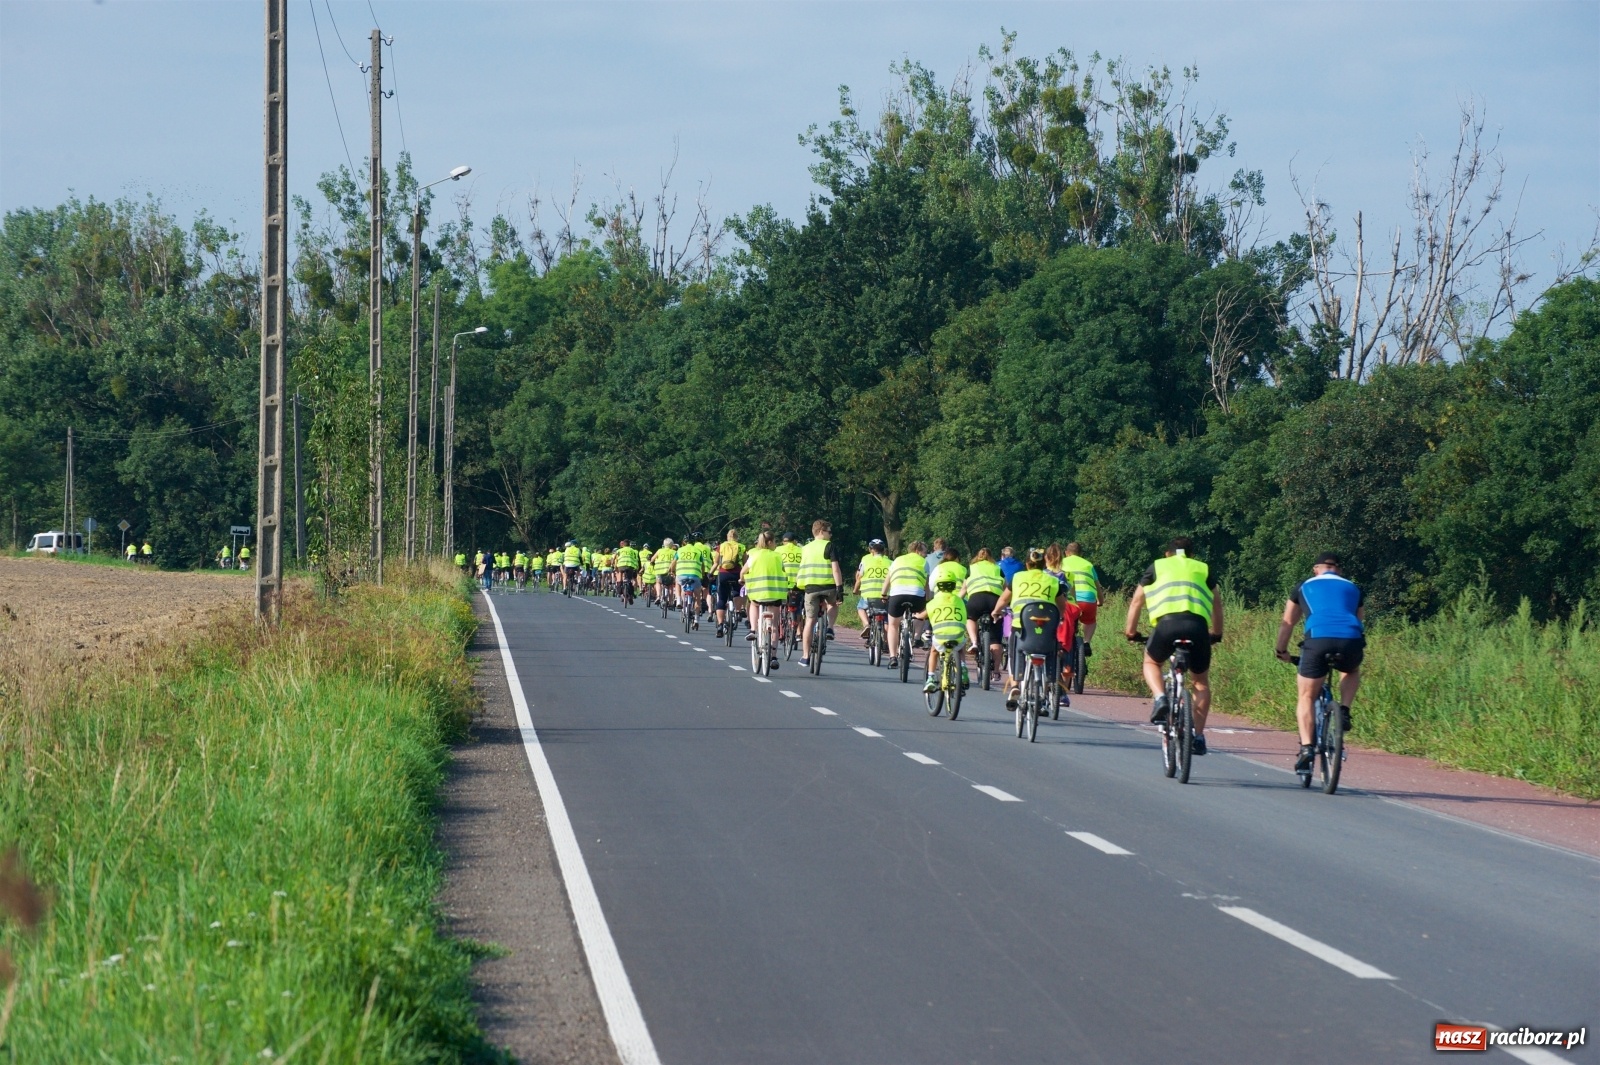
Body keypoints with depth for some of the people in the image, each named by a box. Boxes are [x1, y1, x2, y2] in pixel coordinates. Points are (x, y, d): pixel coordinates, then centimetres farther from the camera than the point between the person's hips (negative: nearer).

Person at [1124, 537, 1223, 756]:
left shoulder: (1157, 567, 26)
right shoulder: (1203, 569, 29)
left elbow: (1137, 600, 30)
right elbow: (1216, 604, 33)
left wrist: (1130, 630, 42)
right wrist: (1216, 633, 46)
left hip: (1167, 622, -1)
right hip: (1198, 625, 1)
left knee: (1151, 662, 27)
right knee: (1201, 682, 20)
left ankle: (1160, 698, -1)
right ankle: (1198, 736, 11)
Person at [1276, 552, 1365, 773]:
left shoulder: (1305, 587, 26)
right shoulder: (1353, 588, 29)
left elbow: (1287, 623, 30)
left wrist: (1282, 651, 43)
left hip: (1318, 640, -2)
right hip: (1351, 641, 2)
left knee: (1305, 697, 12)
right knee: (1352, 671, 36)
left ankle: (1306, 747, -5)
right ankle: (1344, 711, 12)